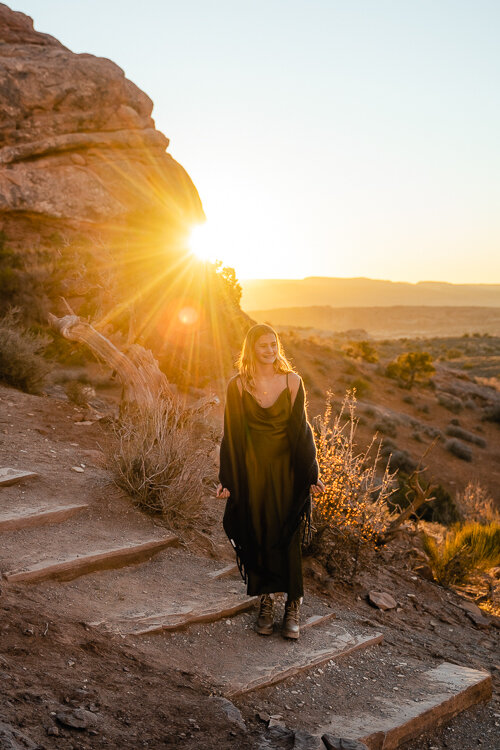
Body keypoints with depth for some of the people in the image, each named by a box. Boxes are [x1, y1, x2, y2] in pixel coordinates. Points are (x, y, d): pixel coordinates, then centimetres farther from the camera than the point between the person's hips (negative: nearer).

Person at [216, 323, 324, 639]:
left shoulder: (292, 382, -2)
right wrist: (226, 479, -4)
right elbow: (232, 434, 0)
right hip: (251, 470, 0)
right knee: (257, 535, 6)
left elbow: (301, 429, 0)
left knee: (288, 535, 1)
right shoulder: (238, 386, -2)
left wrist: (311, 473, -6)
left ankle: (293, 605, 12)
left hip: (285, 469, 0)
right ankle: (266, 602, 20)